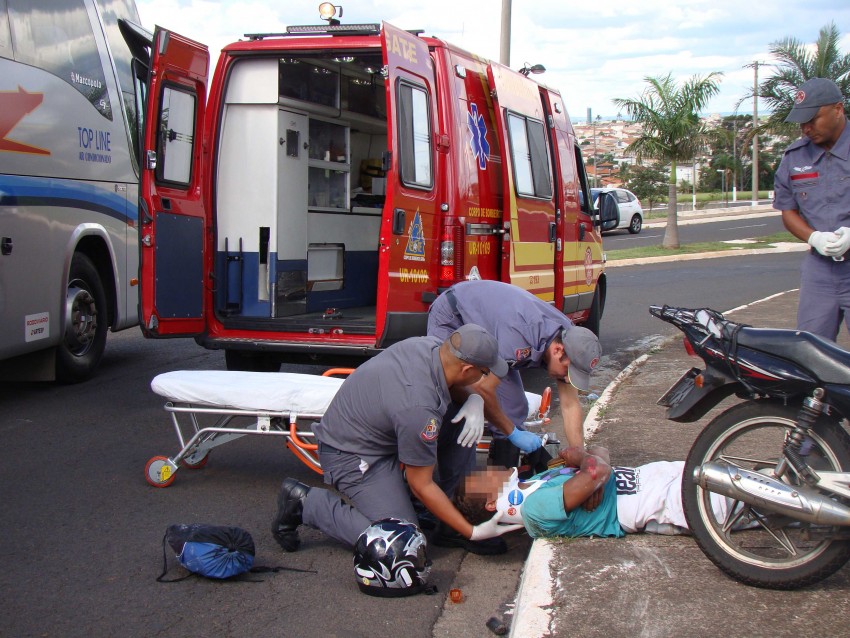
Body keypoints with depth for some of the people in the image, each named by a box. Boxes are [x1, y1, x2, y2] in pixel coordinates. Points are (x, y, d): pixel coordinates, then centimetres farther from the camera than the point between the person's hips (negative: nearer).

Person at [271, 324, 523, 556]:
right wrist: (472, 533, -17)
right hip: (350, 454, -9)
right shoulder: (419, 408, -35)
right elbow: (422, 486, -22)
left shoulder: (430, 344, -13)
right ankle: (306, 503, -3)